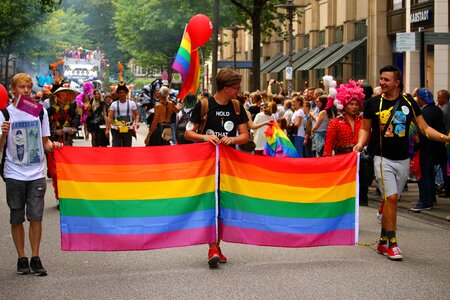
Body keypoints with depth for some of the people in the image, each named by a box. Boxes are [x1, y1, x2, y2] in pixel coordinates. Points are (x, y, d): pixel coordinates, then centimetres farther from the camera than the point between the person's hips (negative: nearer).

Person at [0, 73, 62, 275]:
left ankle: (35, 258, 7)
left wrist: (52, 145, -10)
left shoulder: (40, 111, 5)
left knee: (36, 217, -2)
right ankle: (22, 258, 16)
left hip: (37, 173, 1)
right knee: (17, 218, 5)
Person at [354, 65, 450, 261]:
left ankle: (383, 241, 21)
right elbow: (365, 128, 8)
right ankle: (392, 243, -8)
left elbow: (424, 128, 4)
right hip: (383, 158, -3)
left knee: (390, 200, 10)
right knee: (391, 198, -14)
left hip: (403, 160, 3)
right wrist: (360, 143, -12)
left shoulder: (409, 103, 2)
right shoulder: (373, 103, -2)